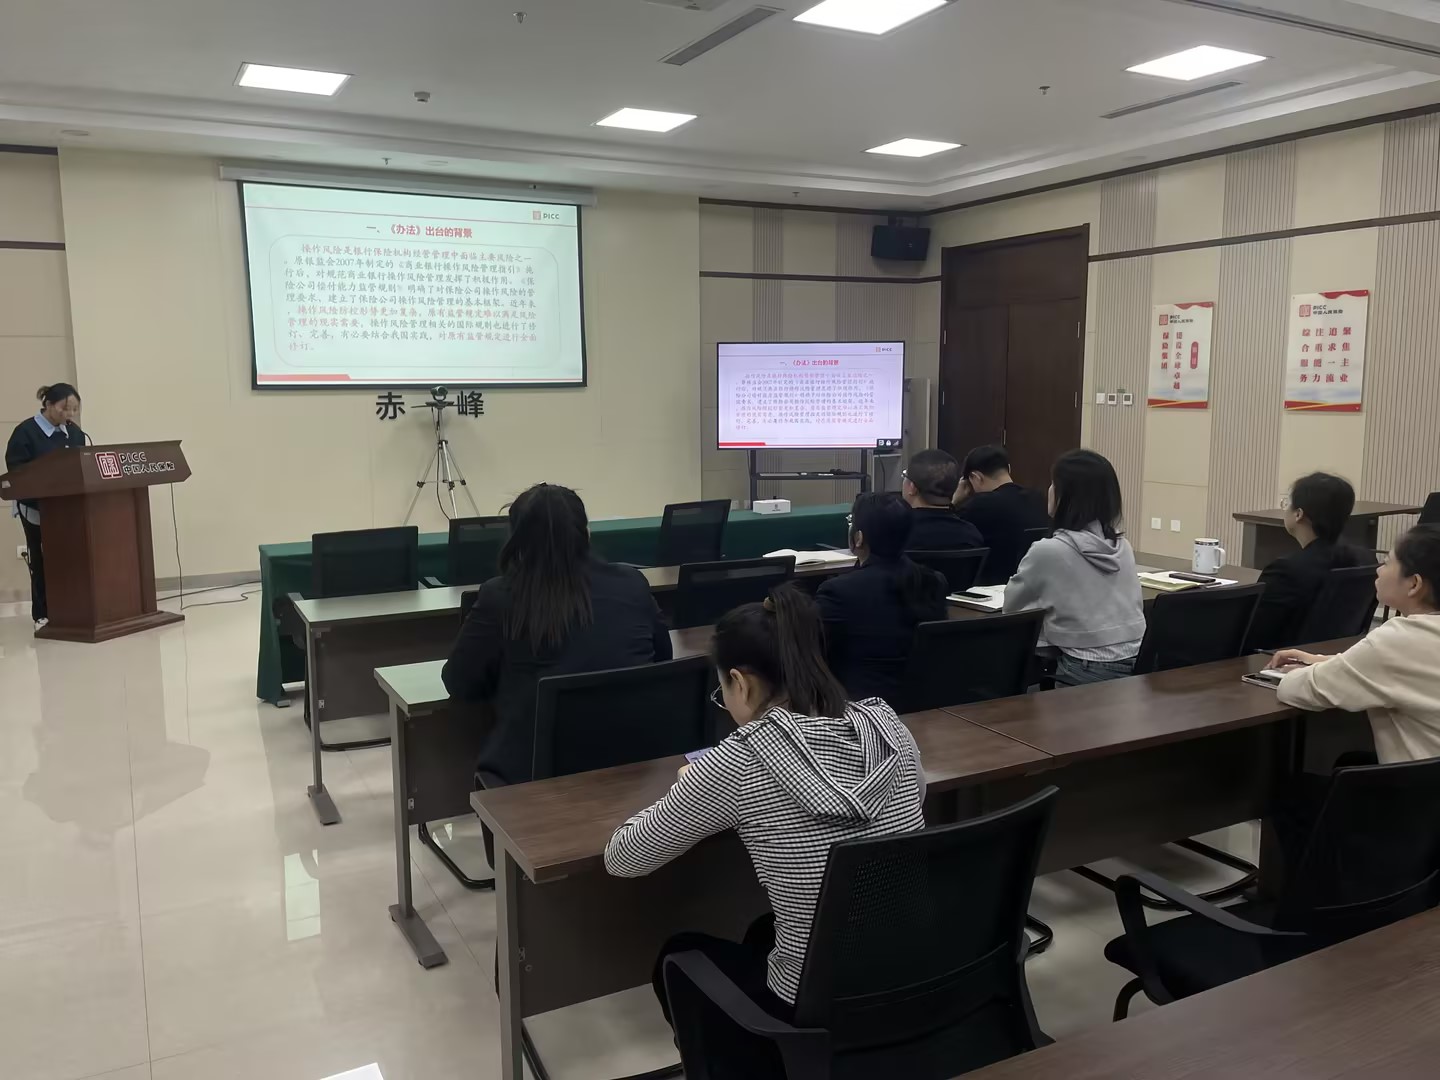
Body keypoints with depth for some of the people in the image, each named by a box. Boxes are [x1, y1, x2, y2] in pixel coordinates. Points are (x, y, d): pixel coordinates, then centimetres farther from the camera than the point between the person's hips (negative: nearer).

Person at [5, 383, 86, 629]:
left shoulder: (75, 433, 7)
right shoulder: (26, 431, -11)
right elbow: (16, 469, -15)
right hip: (37, 507, -4)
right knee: (42, 561, 3)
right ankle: (42, 615, 10)